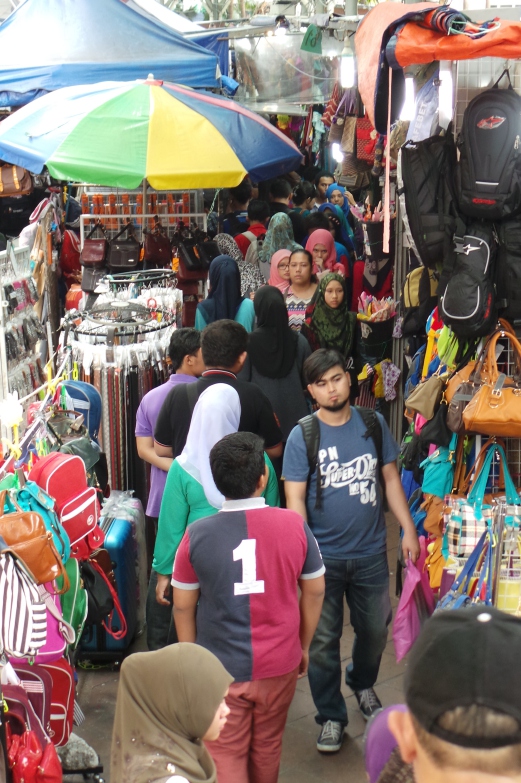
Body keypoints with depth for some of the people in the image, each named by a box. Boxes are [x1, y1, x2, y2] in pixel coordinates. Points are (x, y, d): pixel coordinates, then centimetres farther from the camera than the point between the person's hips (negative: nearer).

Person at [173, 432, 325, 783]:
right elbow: (314, 592, 0)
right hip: (280, 664, 2)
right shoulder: (294, 525, -11)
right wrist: (304, 647, 16)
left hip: (221, 670, -2)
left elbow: (183, 606, -5)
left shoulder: (197, 535, -14)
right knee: (268, 747, 22)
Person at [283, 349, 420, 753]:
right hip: (324, 556, -3)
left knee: (376, 629, 17)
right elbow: (295, 498, -9)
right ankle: (331, 716, 23)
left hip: (371, 552, 3)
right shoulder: (302, 436, -8)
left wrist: (409, 528, 2)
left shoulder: (373, 423, 0)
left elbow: (391, 478, 7)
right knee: (323, 640, 5)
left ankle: (362, 683, 47)